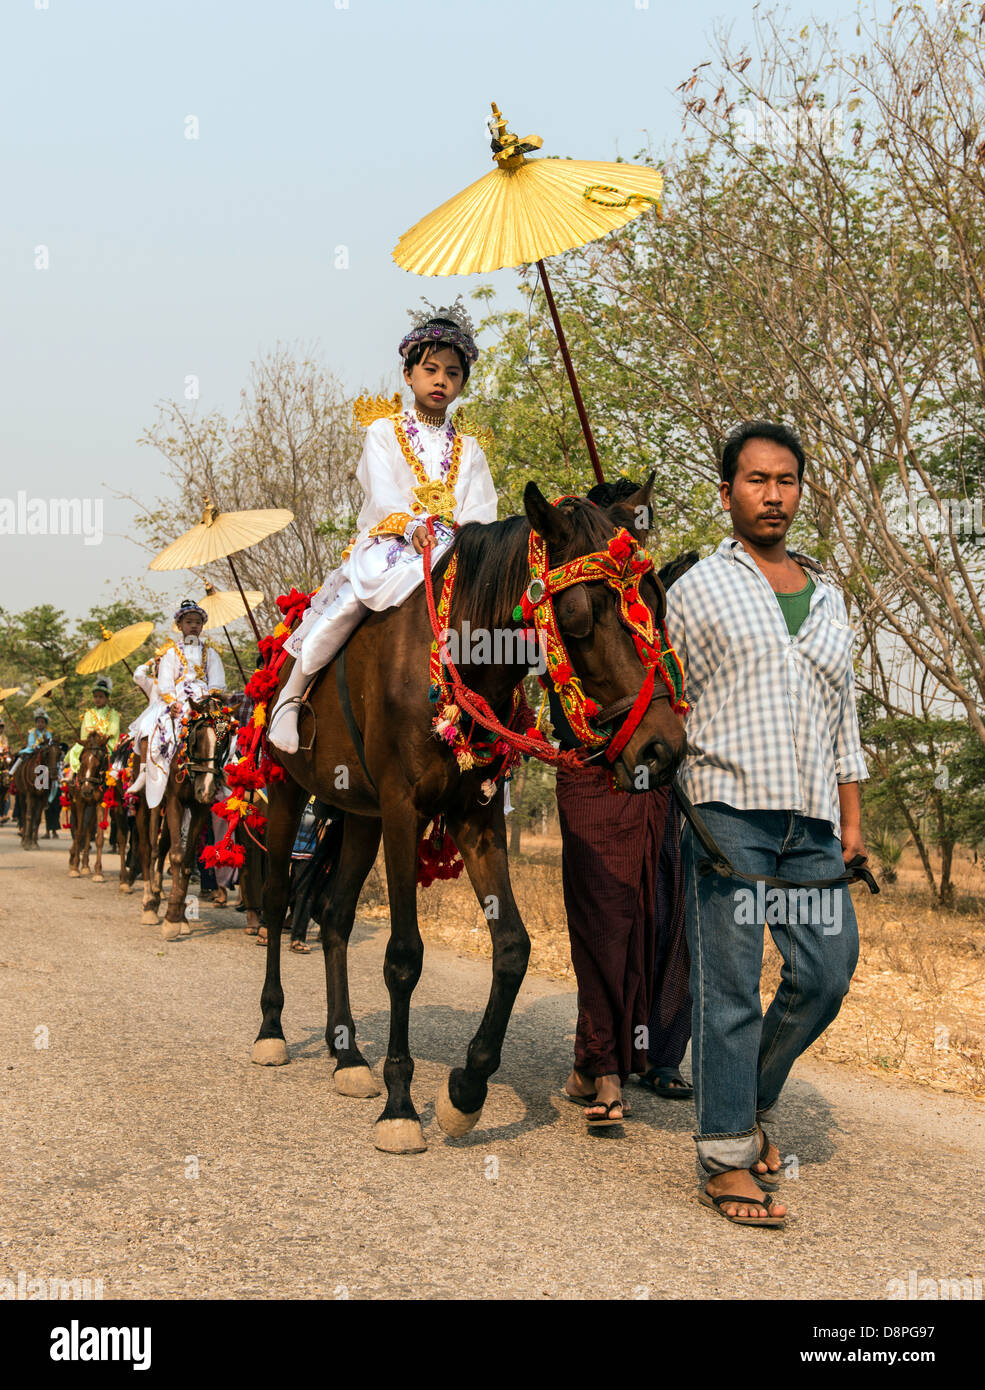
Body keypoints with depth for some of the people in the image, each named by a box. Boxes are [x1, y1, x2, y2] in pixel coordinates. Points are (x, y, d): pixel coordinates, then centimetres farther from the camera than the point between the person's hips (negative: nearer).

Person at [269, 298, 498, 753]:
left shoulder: (468, 450, 20)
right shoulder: (384, 433, 13)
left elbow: (479, 512, 7)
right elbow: (384, 494, -3)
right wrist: (413, 525, -23)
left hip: (452, 549, 3)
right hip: (387, 543, -3)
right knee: (363, 587, -34)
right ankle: (292, 694, -23)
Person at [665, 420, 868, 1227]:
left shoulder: (829, 598, 19)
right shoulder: (699, 588, 6)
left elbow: (843, 714, 20)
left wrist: (851, 816, 14)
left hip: (812, 822, 5)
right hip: (727, 807, -5)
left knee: (828, 970, 3)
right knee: (731, 987, -4)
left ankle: (755, 1101, 27)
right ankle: (726, 1159, 6)